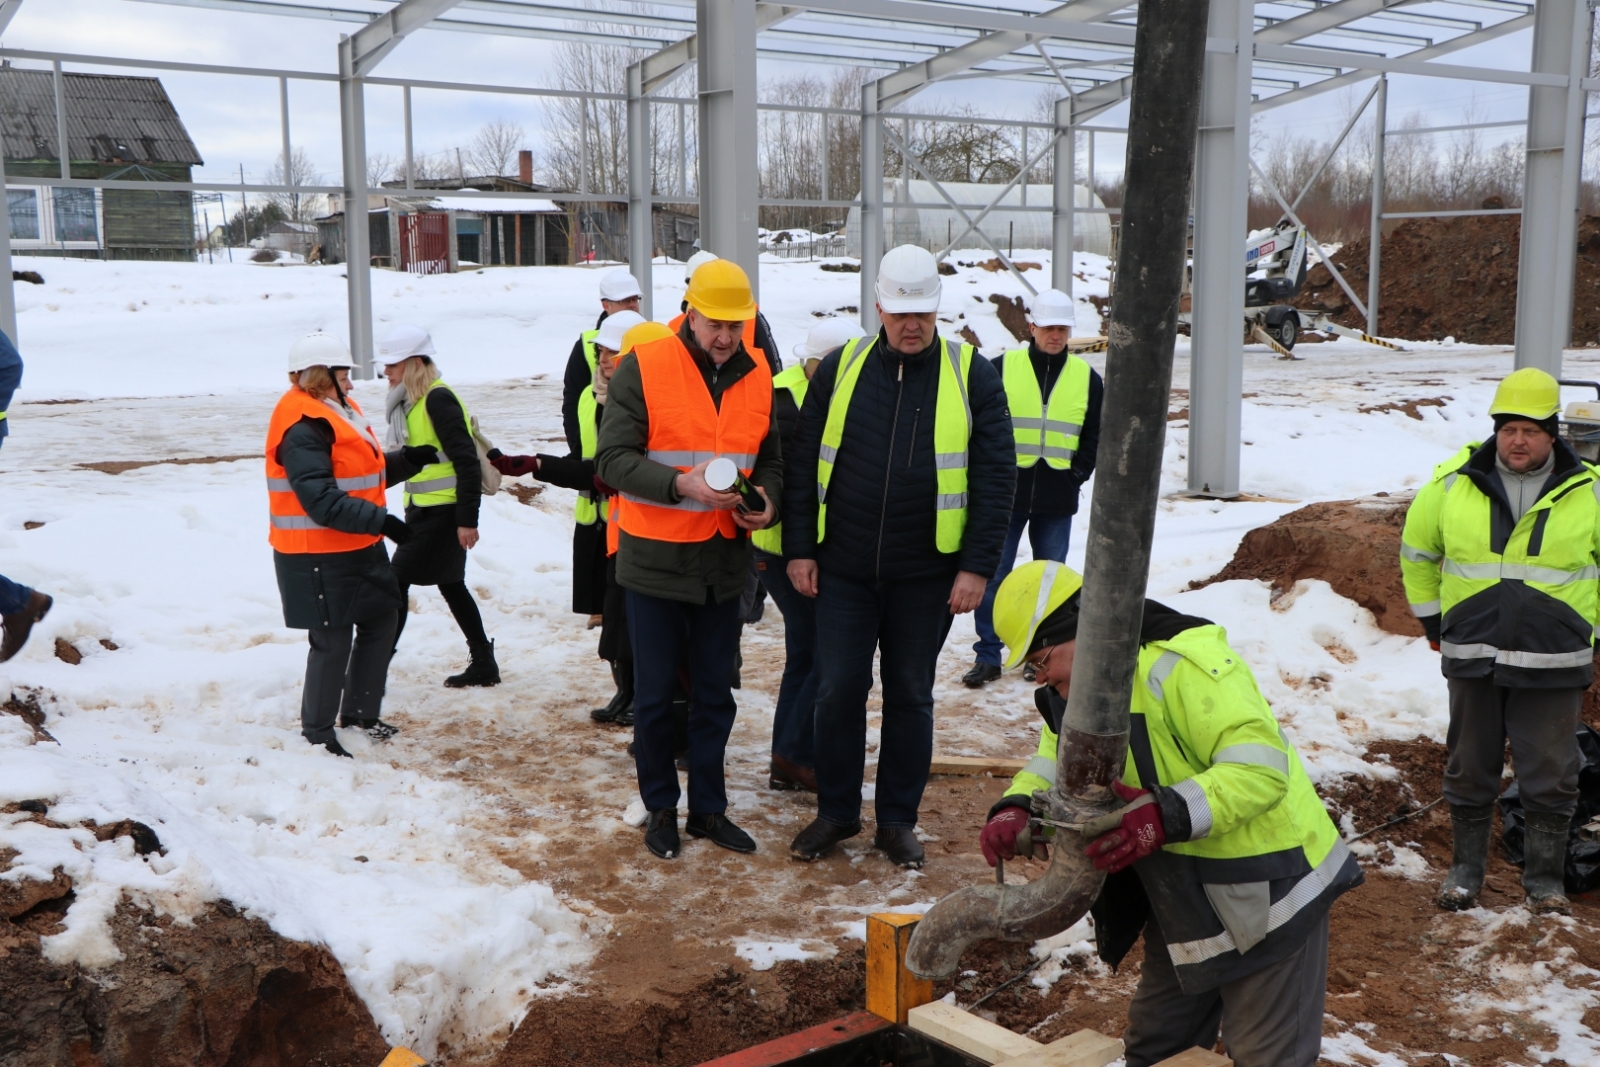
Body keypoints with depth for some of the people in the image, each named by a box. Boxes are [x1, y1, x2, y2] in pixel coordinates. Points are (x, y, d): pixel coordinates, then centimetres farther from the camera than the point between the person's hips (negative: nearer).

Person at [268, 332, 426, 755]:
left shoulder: (336, 412, 12)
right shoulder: (303, 429, -21)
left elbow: (366, 473, 15)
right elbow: (322, 502, -29)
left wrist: (406, 460, 0)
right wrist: (381, 521, -31)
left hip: (358, 548, 11)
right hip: (319, 556, -10)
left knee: (382, 618, 18)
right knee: (333, 641, -1)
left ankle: (359, 711, 33)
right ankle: (317, 732, 16)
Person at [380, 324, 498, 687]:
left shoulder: (438, 399, -17)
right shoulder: (410, 402, 11)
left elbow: (467, 462, -20)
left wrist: (467, 519, -21)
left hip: (442, 512, -10)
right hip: (424, 509, 10)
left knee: (397, 581, -7)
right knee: (450, 585, 14)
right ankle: (484, 664, 23)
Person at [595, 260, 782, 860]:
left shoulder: (756, 377, 5)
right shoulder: (644, 368, -10)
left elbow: (769, 458, 13)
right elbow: (613, 458, -15)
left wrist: (766, 499, -7)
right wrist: (682, 484, -26)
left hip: (724, 562, 4)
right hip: (656, 559, -4)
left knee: (714, 694, 13)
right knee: (655, 693, 7)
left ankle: (708, 807, 27)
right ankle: (660, 808, 24)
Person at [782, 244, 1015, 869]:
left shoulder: (972, 375, -2)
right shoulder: (840, 368, 2)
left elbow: (996, 476, -3)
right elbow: (803, 463, 5)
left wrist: (977, 565, -9)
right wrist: (799, 548, 0)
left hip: (926, 575, -1)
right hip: (844, 569, 1)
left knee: (910, 696, 10)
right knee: (837, 691, 6)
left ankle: (898, 820, 23)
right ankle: (836, 812, 23)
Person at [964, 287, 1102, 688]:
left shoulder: (1087, 378, 6)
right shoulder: (1002, 368, -1)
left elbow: (1095, 437, 13)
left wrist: (1077, 474, 2)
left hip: (1057, 499, 2)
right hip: (1005, 493, -2)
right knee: (993, 576, -1)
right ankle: (988, 657, 8)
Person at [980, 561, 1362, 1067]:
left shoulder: (1180, 666, -28)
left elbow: (1261, 766, -33)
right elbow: (1056, 759, 11)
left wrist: (1169, 816, -43)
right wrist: (1017, 808, -12)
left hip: (1265, 889, -9)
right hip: (1186, 904, 9)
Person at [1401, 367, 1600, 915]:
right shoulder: (1452, 484, -1)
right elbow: (1417, 550, 15)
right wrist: (1431, 618, 15)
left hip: (1553, 663, -1)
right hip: (1472, 658, 1)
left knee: (1549, 778, 7)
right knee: (1469, 771, 12)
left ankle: (1545, 879, 24)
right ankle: (1465, 869, 27)